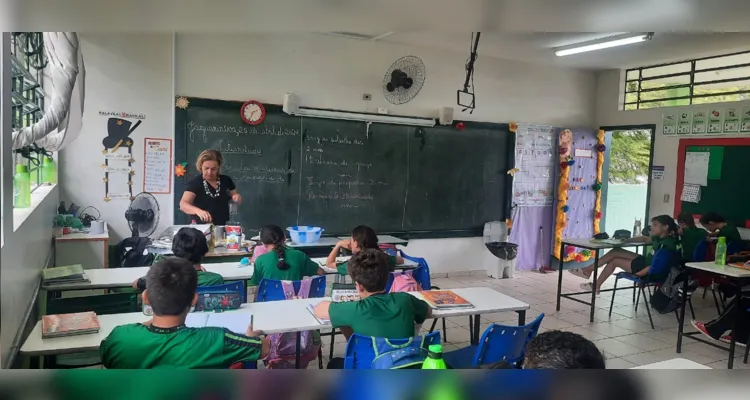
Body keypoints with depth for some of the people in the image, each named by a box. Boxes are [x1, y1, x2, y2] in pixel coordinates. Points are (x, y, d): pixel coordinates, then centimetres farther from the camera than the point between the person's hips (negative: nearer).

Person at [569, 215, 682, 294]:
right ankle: (588, 270, 6)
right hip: (645, 261, 10)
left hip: (651, 272, -9)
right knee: (615, 251, 5)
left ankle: (596, 286, 13)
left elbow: (655, 265, -28)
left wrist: (637, 274, -26)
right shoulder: (660, 238, 4)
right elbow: (644, 239, 22)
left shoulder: (667, 244, -25)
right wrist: (627, 240, 8)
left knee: (614, 261, -4)